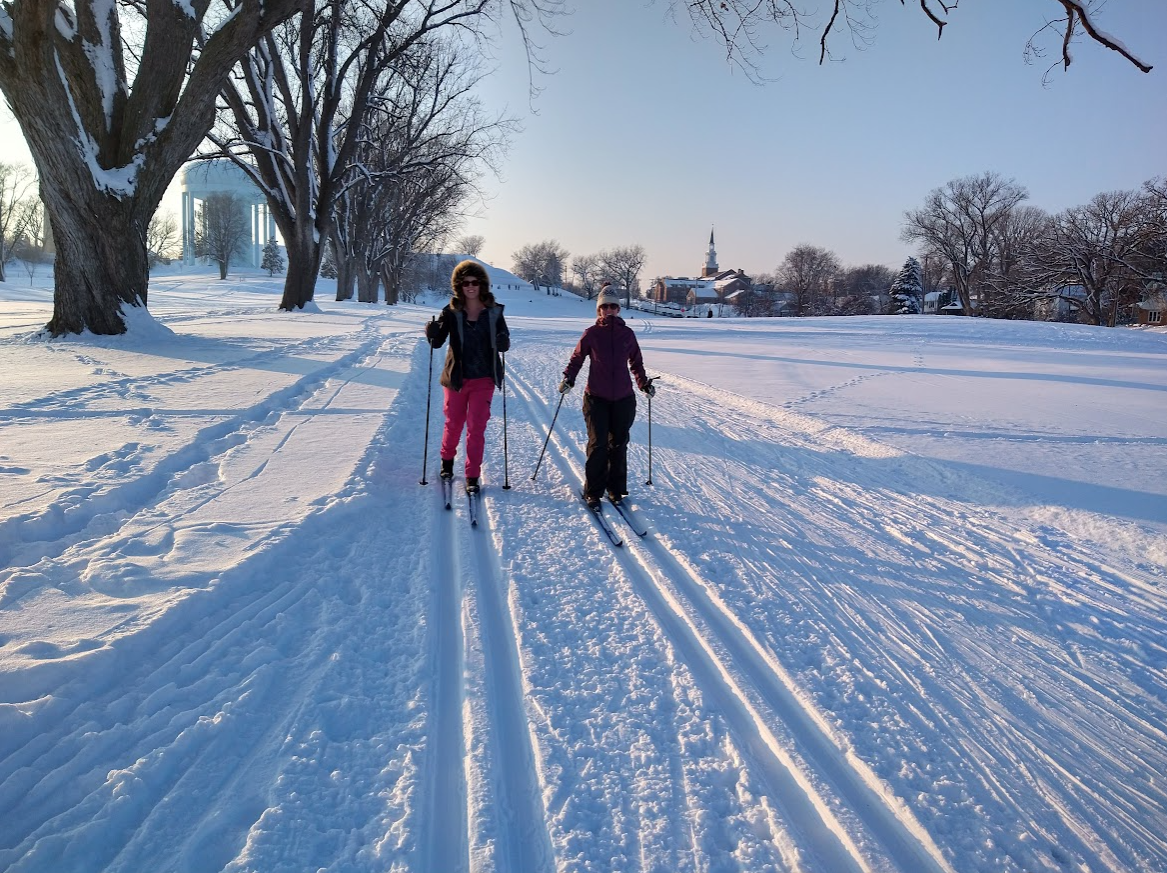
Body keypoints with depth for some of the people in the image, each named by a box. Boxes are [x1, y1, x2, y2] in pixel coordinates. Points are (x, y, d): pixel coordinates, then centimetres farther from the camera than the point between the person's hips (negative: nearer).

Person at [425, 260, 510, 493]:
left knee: (476, 427, -2)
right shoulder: (451, 311, -4)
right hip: (456, 378, 0)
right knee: (454, 423, 14)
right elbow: (437, 342, -7)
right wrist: (432, 333, -29)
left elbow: (504, 344, 3)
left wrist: (503, 342, -20)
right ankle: (447, 459, 41)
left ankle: (472, 476, 4)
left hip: (483, 379, 0)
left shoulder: (494, 311, -2)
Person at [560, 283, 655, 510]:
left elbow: (636, 362, 16)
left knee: (618, 444, 7)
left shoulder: (627, 333, 5)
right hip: (596, 397, -2)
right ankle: (593, 491, 5)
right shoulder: (591, 334, 0)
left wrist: (644, 383, 7)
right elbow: (577, 358, 7)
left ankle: (616, 489, 18)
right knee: (598, 444, -5)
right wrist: (568, 378, -7)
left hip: (623, 398, 2)